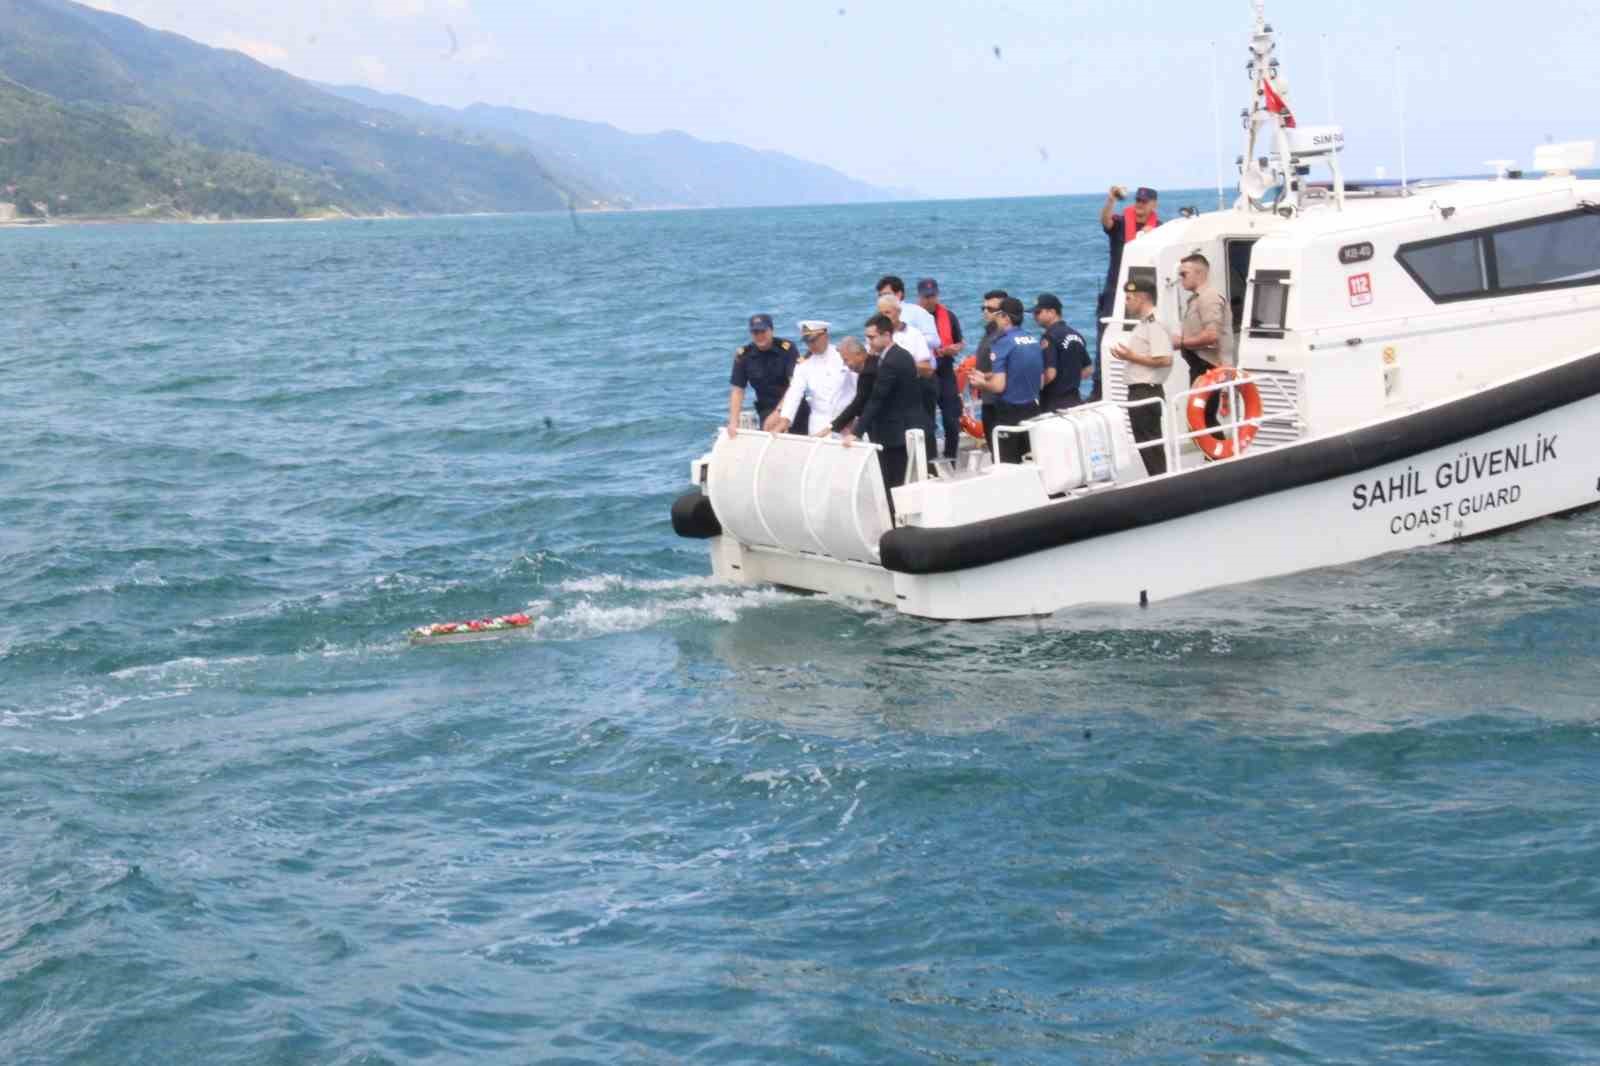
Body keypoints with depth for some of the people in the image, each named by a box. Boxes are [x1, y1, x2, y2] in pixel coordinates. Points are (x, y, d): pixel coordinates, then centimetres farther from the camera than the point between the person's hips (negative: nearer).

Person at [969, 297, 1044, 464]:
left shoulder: (1004, 343, -13)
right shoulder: (1034, 341, 7)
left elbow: (998, 386, -19)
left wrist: (981, 383, 4)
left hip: (1010, 413, -6)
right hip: (1033, 410, 6)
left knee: (1007, 462, 0)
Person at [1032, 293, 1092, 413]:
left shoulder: (1050, 337, -15)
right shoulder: (1076, 335, 12)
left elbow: (1050, 374, -22)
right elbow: (1089, 370, 17)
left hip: (1054, 403, -8)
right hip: (1074, 400, 8)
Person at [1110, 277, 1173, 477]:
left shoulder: (1155, 324, -15)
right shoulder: (1144, 324, 16)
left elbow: (1165, 360, -25)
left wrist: (1132, 357, -18)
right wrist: (1127, 354, 11)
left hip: (1147, 393, -10)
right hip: (1140, 392, 10)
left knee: (1150, 445, -7)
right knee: (1146, 443, 13)